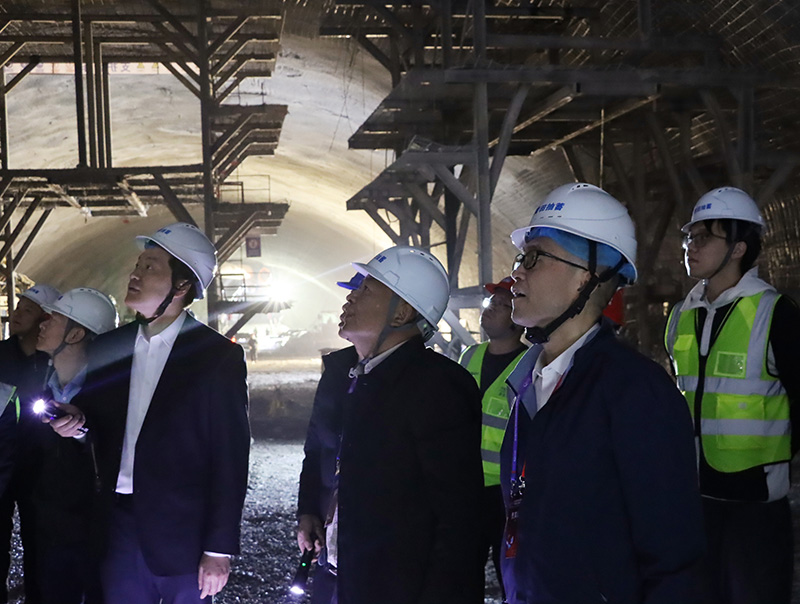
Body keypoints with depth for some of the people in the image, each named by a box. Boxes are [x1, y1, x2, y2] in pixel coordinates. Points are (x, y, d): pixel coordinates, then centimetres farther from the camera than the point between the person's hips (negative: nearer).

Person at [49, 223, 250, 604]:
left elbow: (230, 459, -9)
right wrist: (78, 421, -6)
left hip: (184, 536, -4)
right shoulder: (109, 347, 7)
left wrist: (219, 549, -11)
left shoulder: (218, 356, -8)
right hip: (120, 526, 5)